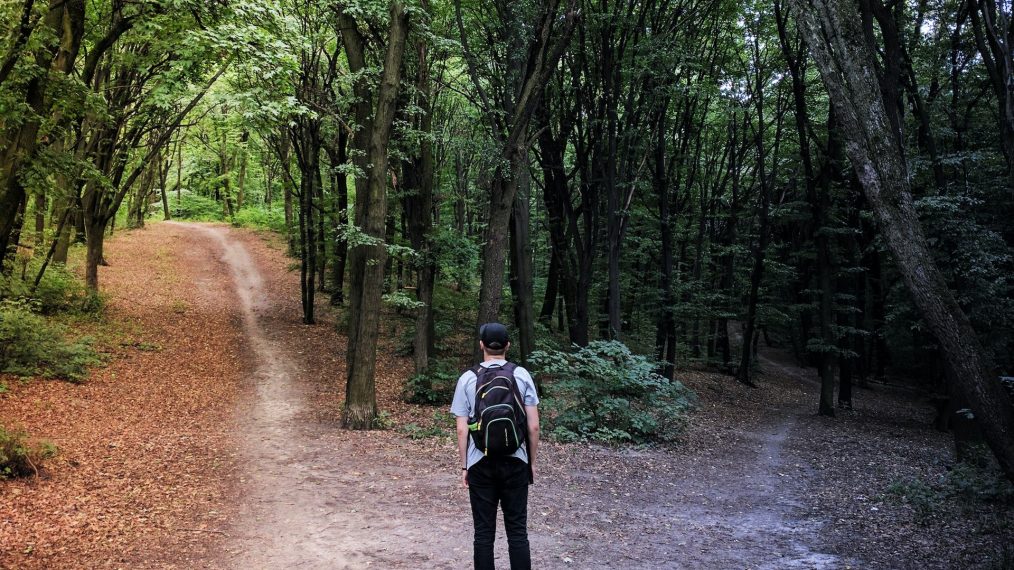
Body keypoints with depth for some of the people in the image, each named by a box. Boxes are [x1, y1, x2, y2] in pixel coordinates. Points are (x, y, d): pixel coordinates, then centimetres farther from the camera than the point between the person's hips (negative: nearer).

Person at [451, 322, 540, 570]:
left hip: (481, 464, 0)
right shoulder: (522, 375, -2)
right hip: (515, 462, 0)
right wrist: (532, 461, 9)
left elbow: (462, 430, -3)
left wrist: (464, 466, 7)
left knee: (484, 532, 7)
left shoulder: (468, 379, -2)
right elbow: (533, 426, -2)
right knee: (517, 530, 6)